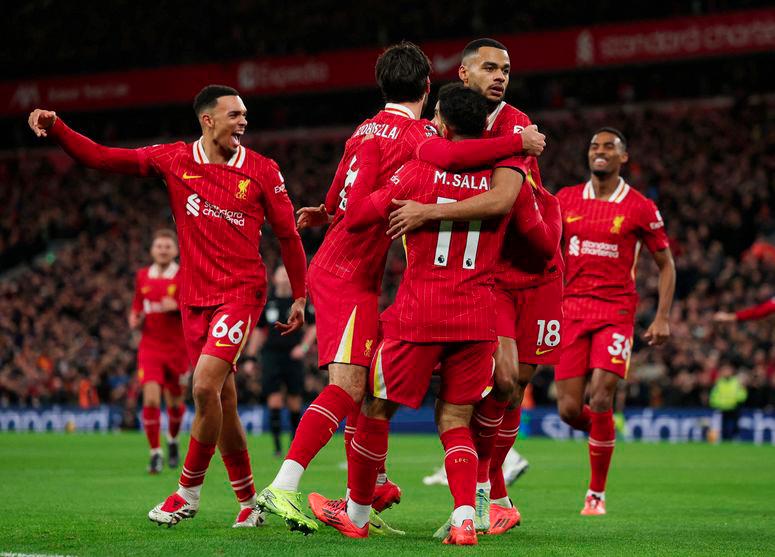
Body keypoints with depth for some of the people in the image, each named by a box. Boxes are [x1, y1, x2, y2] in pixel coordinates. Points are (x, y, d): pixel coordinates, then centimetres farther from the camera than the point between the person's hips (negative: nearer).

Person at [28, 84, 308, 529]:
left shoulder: (262, 171, -2)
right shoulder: (174, 160, 3)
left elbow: (288, 234, 6)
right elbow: (102, 158, 3)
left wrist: (300, 296, 7)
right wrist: (55, 128, -10)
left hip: (242, 292, -3)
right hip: (195, 297, 4)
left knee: (205, 386, -19)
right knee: (223, 401, 6)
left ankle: (189, 491, -3)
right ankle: (249, 501, 18)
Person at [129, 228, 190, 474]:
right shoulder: (142, 276, 7)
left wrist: (177, 306, -23)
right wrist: (134, 319, -1)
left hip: (177, 348, -1)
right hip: (150, 346, 1)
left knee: (175, 402, 10)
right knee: (151, 400, -15)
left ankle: (173, 440, 40)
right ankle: (156, 454, -6)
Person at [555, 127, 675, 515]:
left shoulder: (640, 208, 0)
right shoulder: (566, 200, 8)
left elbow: (666, 264, 7)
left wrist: (663, 318, -2)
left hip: (617, 312, -3)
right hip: (572, 310, 3)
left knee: (600, 399, -17)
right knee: (569, 410, -5)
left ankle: (597, 493, -1)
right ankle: (605, 434, 32)